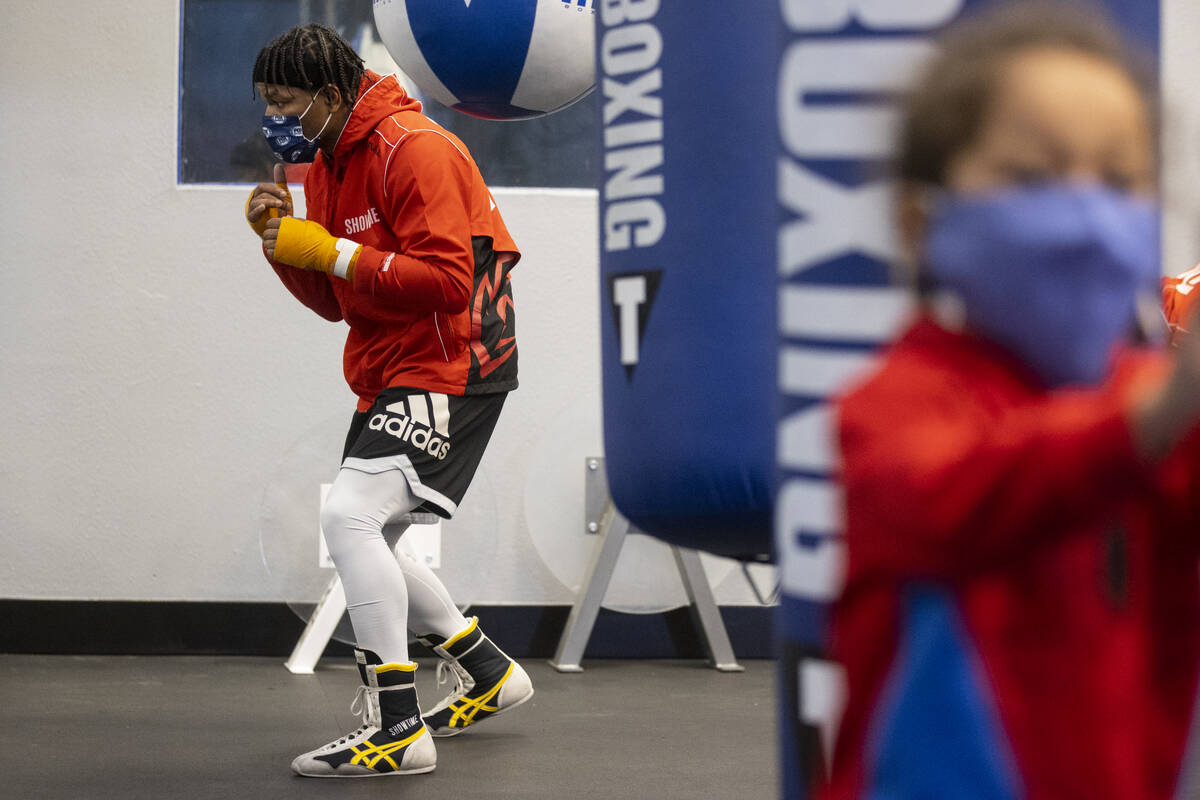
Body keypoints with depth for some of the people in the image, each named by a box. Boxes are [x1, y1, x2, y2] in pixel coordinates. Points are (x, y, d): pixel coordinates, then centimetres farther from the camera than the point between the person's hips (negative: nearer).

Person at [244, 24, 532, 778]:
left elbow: (446, 282, -25)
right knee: (360, 543, 16)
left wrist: (328, 249, -22)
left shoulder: (414, 149, -17)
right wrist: (282, 238, -1)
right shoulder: (324, 164, 13)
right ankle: (490, 675, 31)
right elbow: (335, 302, 15)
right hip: (390, 375, 11)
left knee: (350, 515, -23)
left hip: (451, 365, -11)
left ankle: (399, 730, -19)